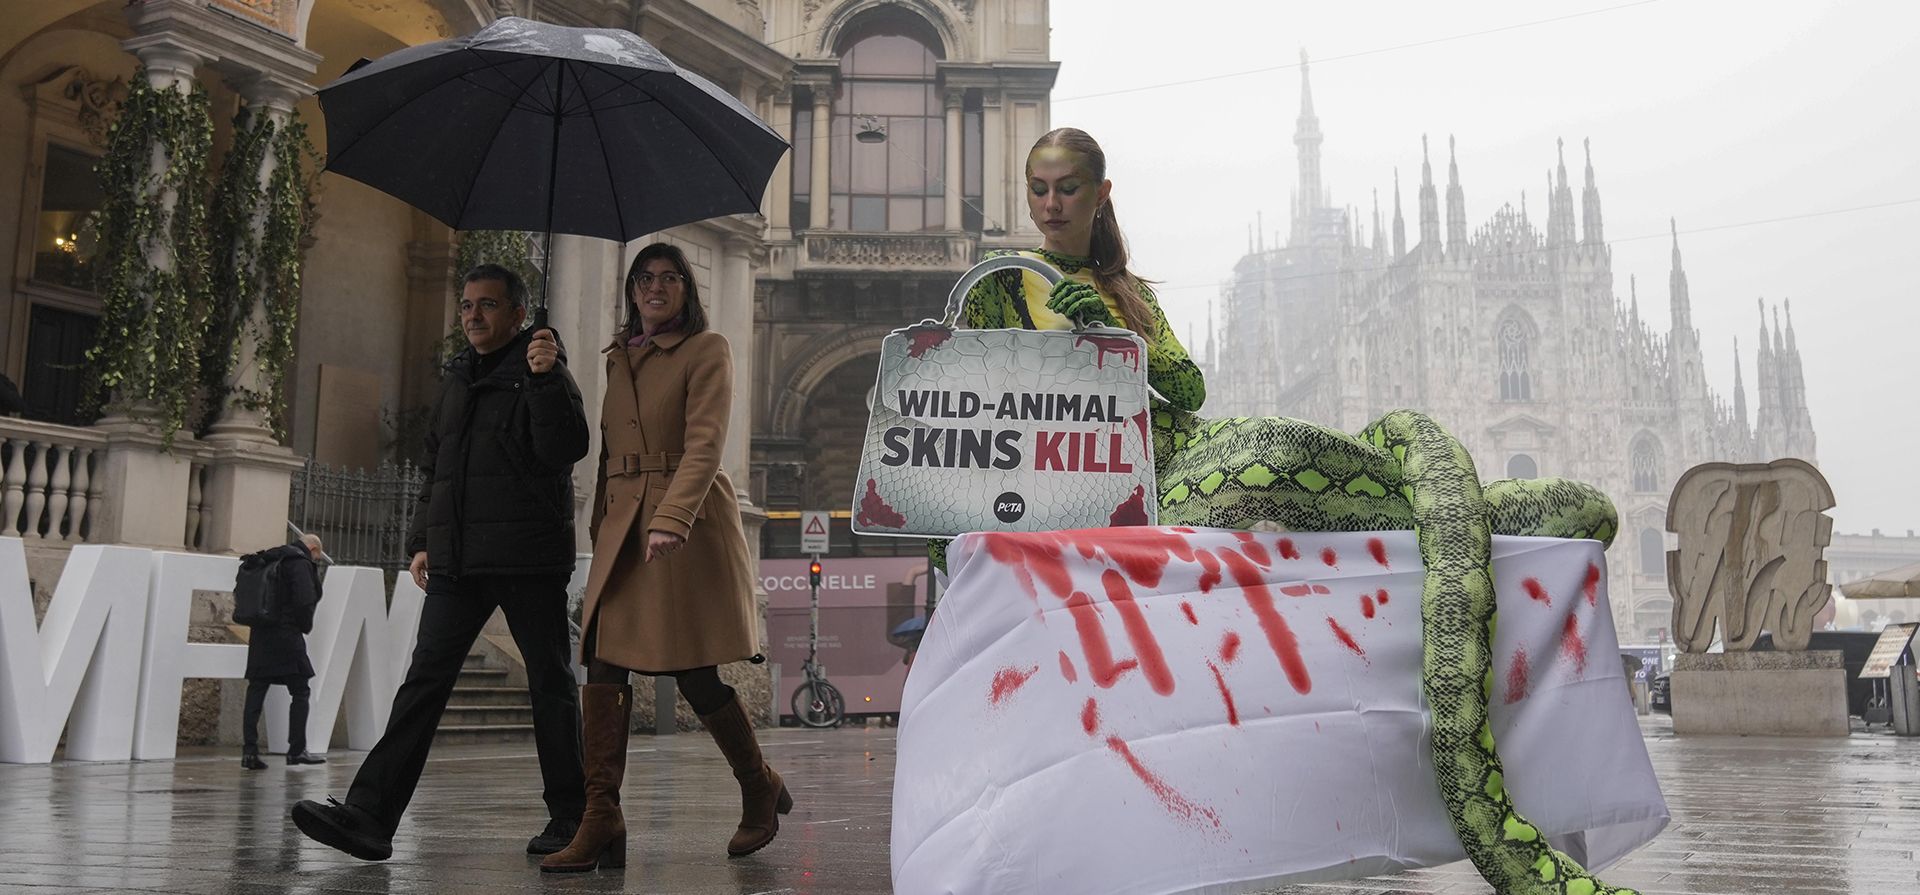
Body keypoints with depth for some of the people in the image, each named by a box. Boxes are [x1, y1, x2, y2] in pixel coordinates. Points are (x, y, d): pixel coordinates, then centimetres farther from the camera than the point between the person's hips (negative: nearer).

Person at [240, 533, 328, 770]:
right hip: (286, 635, -7)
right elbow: (304, 601, -18)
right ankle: (296, 749, 3)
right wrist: (306, 626, -2)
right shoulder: (301, 563, -7)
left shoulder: (270, 560, 17)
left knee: (256, 692, 6)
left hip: (260, 635, 7)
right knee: (300, 692, 2)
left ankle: (249, 750, 3)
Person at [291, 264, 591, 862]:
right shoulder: (457, 379, 19)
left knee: (551, 684, 3)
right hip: (457, 560, 6)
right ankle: (369, 816, -4)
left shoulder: (541, 373, -2)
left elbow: (566, 449, -18)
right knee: (425, 680, -1)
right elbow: (434, 467, 25)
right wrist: (423, 538, 18)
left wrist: (546, 378, -27)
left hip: (529, 562, -6)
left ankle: (569, 817, 14)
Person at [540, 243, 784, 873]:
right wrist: (600, 531, 14)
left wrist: (670, 520, -27)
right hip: (621, 526, 6)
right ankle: (601, 826, -2)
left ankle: (761, 791, 20)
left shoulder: (707, 350, -1)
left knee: (695, 674, -3)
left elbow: (705, 443, -14)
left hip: (688, 522, -6)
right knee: (602, 668, -5)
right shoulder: (618, 358, 19)